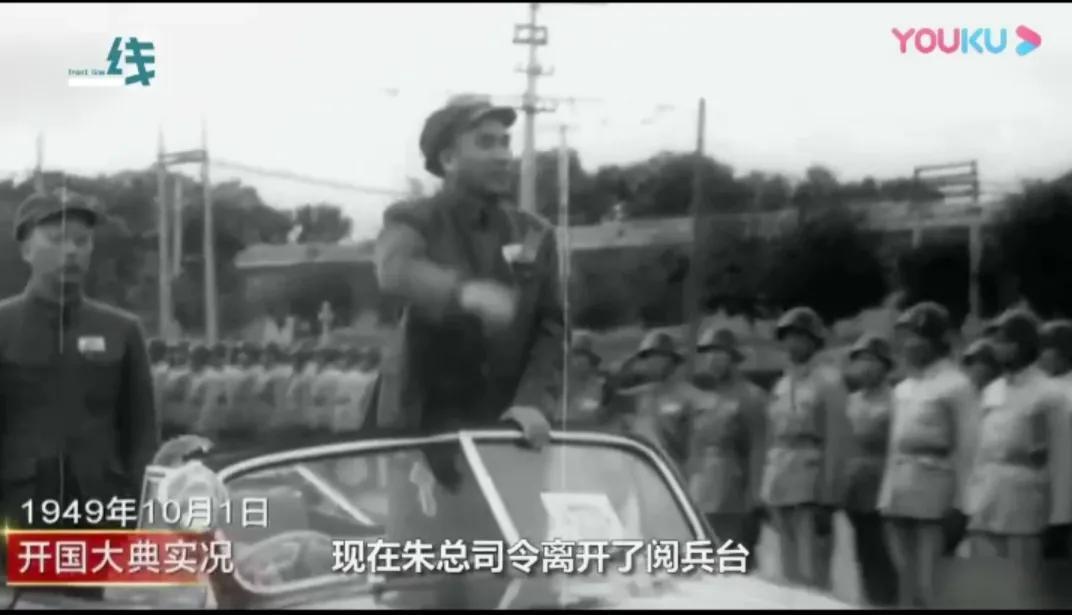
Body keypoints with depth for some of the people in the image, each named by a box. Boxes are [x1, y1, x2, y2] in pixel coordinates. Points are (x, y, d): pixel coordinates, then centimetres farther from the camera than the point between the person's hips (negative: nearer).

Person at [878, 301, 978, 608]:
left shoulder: (956, 385, -7)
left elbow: (967, 447, -9)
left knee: (929, 585, -7)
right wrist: (886, 495, 12)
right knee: (906, 584, 11)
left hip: (934, 492, -7)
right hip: (899, 492, 7)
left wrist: (960, 501, -13)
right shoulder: (902, 388, 15)